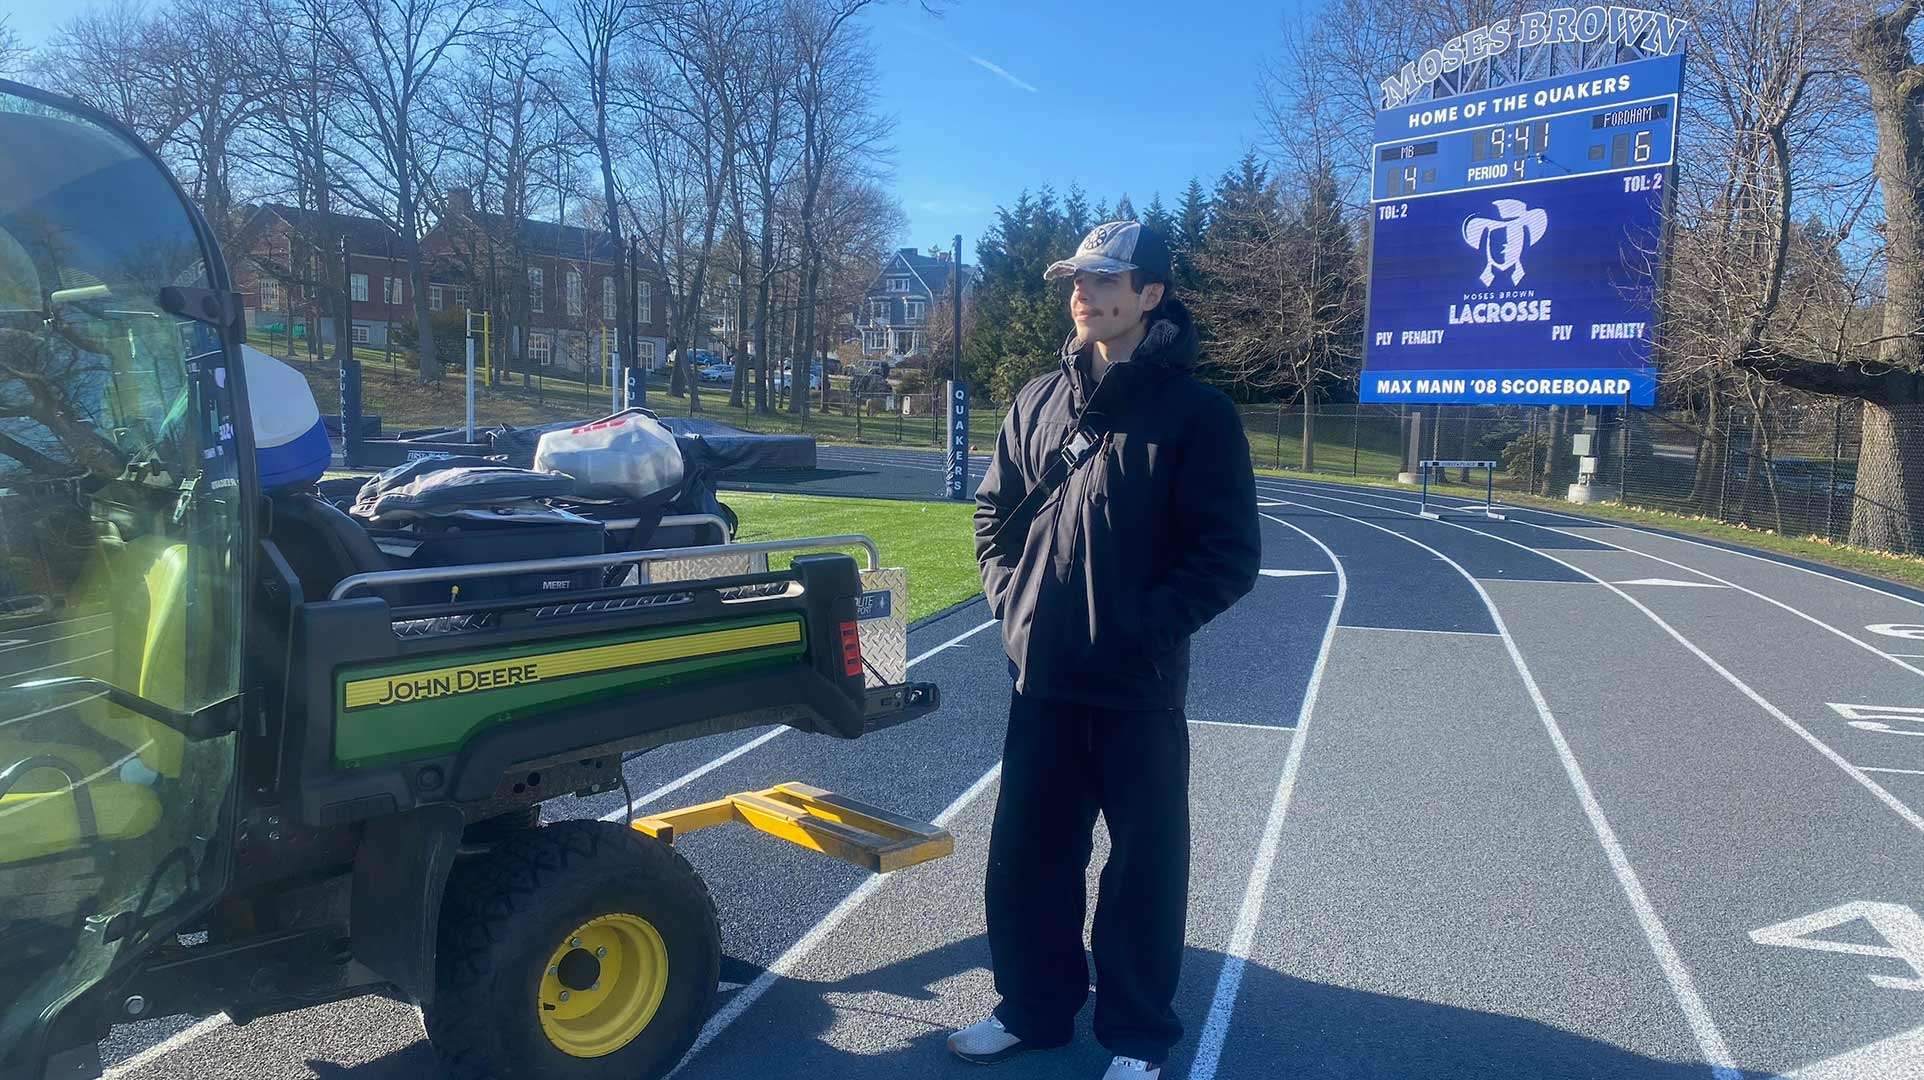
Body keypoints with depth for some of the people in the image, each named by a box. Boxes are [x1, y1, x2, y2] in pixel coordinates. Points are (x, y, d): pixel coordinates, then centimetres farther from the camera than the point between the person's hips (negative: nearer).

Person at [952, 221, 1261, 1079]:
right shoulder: (1040, 402, 7)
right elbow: (994, 515, 16)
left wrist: (1148, 628, -14)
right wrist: (1012, 603, 4)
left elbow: (1230, 555, -9)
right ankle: (1033, 1008, 35)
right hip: (1043, 680, 5)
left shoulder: (1196, 412, -7)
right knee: (1027, 856, 14)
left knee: (1143, 866, 10)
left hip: (1139, 688, -4)